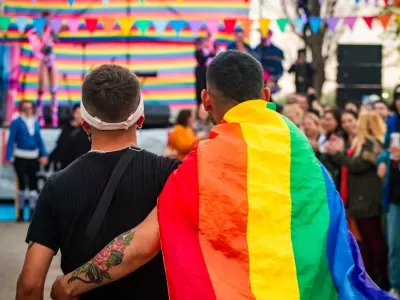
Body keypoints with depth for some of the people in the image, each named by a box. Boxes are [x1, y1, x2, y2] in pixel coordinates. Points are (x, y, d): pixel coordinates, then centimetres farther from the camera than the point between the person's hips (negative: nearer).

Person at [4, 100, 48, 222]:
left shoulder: (35, 123, 8)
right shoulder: (16, 123, -5)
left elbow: (39, 140, 12)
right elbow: (11, 140, -6)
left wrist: (44, 155, 2)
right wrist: (9, 158, -13)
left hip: (33, 157, 3)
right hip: (20, 157, -3)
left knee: (33, 183, 4)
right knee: (22, 183, 3)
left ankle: (33, 211, 11)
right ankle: (21, 212, 15)